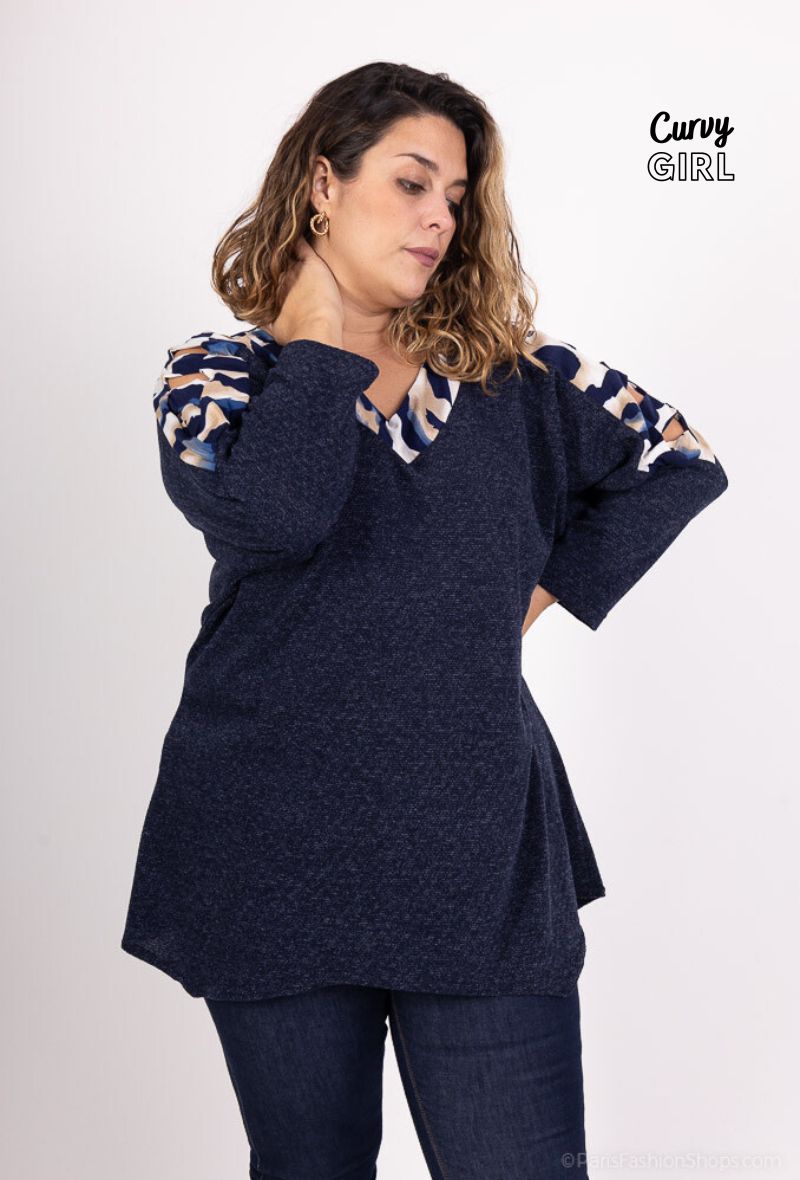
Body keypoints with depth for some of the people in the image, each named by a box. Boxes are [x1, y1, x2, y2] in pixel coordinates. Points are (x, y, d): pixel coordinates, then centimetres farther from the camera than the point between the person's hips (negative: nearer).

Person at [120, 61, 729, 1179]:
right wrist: (321, 332, -9)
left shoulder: (514, 374, 7)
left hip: (481, 859, 1)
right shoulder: (219, 372, 0)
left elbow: (681, 461, 13)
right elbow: (270, 513, -21)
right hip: (279, 861, -1)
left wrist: (546, 588, 4)